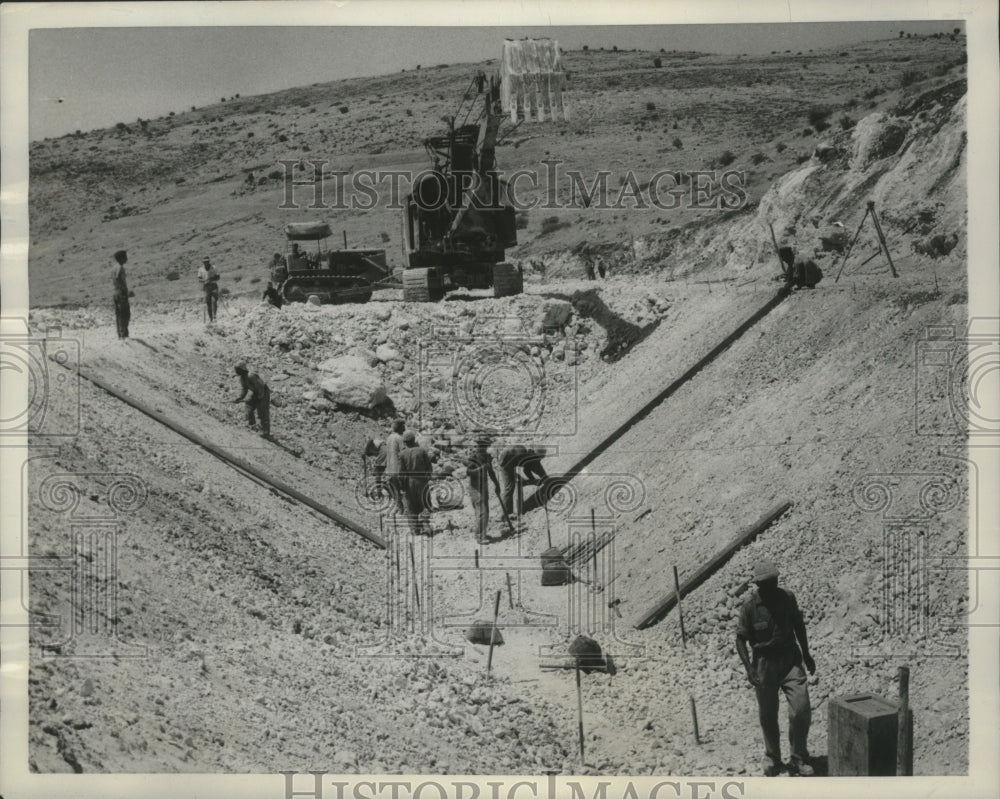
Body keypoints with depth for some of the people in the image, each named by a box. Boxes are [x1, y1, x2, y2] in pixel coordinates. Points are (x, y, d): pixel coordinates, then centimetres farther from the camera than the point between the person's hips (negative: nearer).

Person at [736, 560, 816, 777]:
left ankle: (798, 759, 7)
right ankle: (773, 759, 28)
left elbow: (798, 626, 11)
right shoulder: (749, 608, -12)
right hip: (765, 663, -2)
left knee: (801, 710, -8)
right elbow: (741, 639, -9)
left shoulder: (787, 598, -3)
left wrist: (806, 654, 15)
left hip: (790, 659, 2)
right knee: (767, 715, 8)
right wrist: (748, 668, -19)